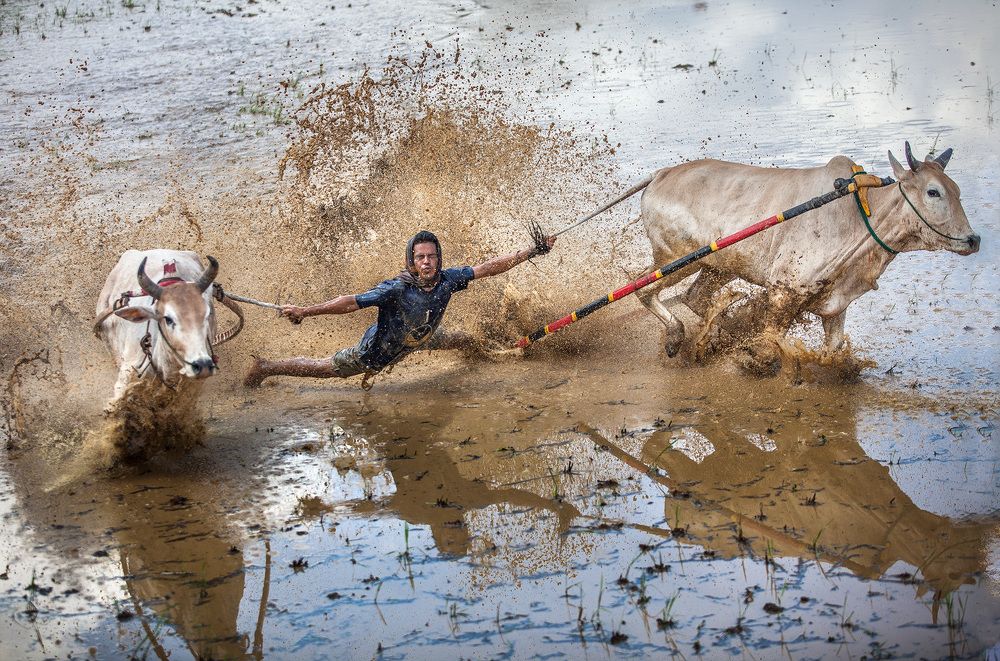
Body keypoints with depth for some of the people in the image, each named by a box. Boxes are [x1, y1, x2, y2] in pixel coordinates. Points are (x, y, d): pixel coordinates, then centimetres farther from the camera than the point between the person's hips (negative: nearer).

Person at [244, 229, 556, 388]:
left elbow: (488, 268, -20)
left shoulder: (448, 280, -26)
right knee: (325, 368, 9)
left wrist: (532, 252, -23)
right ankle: (266, 368, 30)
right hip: (376, 350, -6)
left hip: (417, 340, 6)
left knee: (448, 341, 34)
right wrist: (304, 311, -49)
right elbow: (351, 302, -42)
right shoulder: (397, 289, -41)